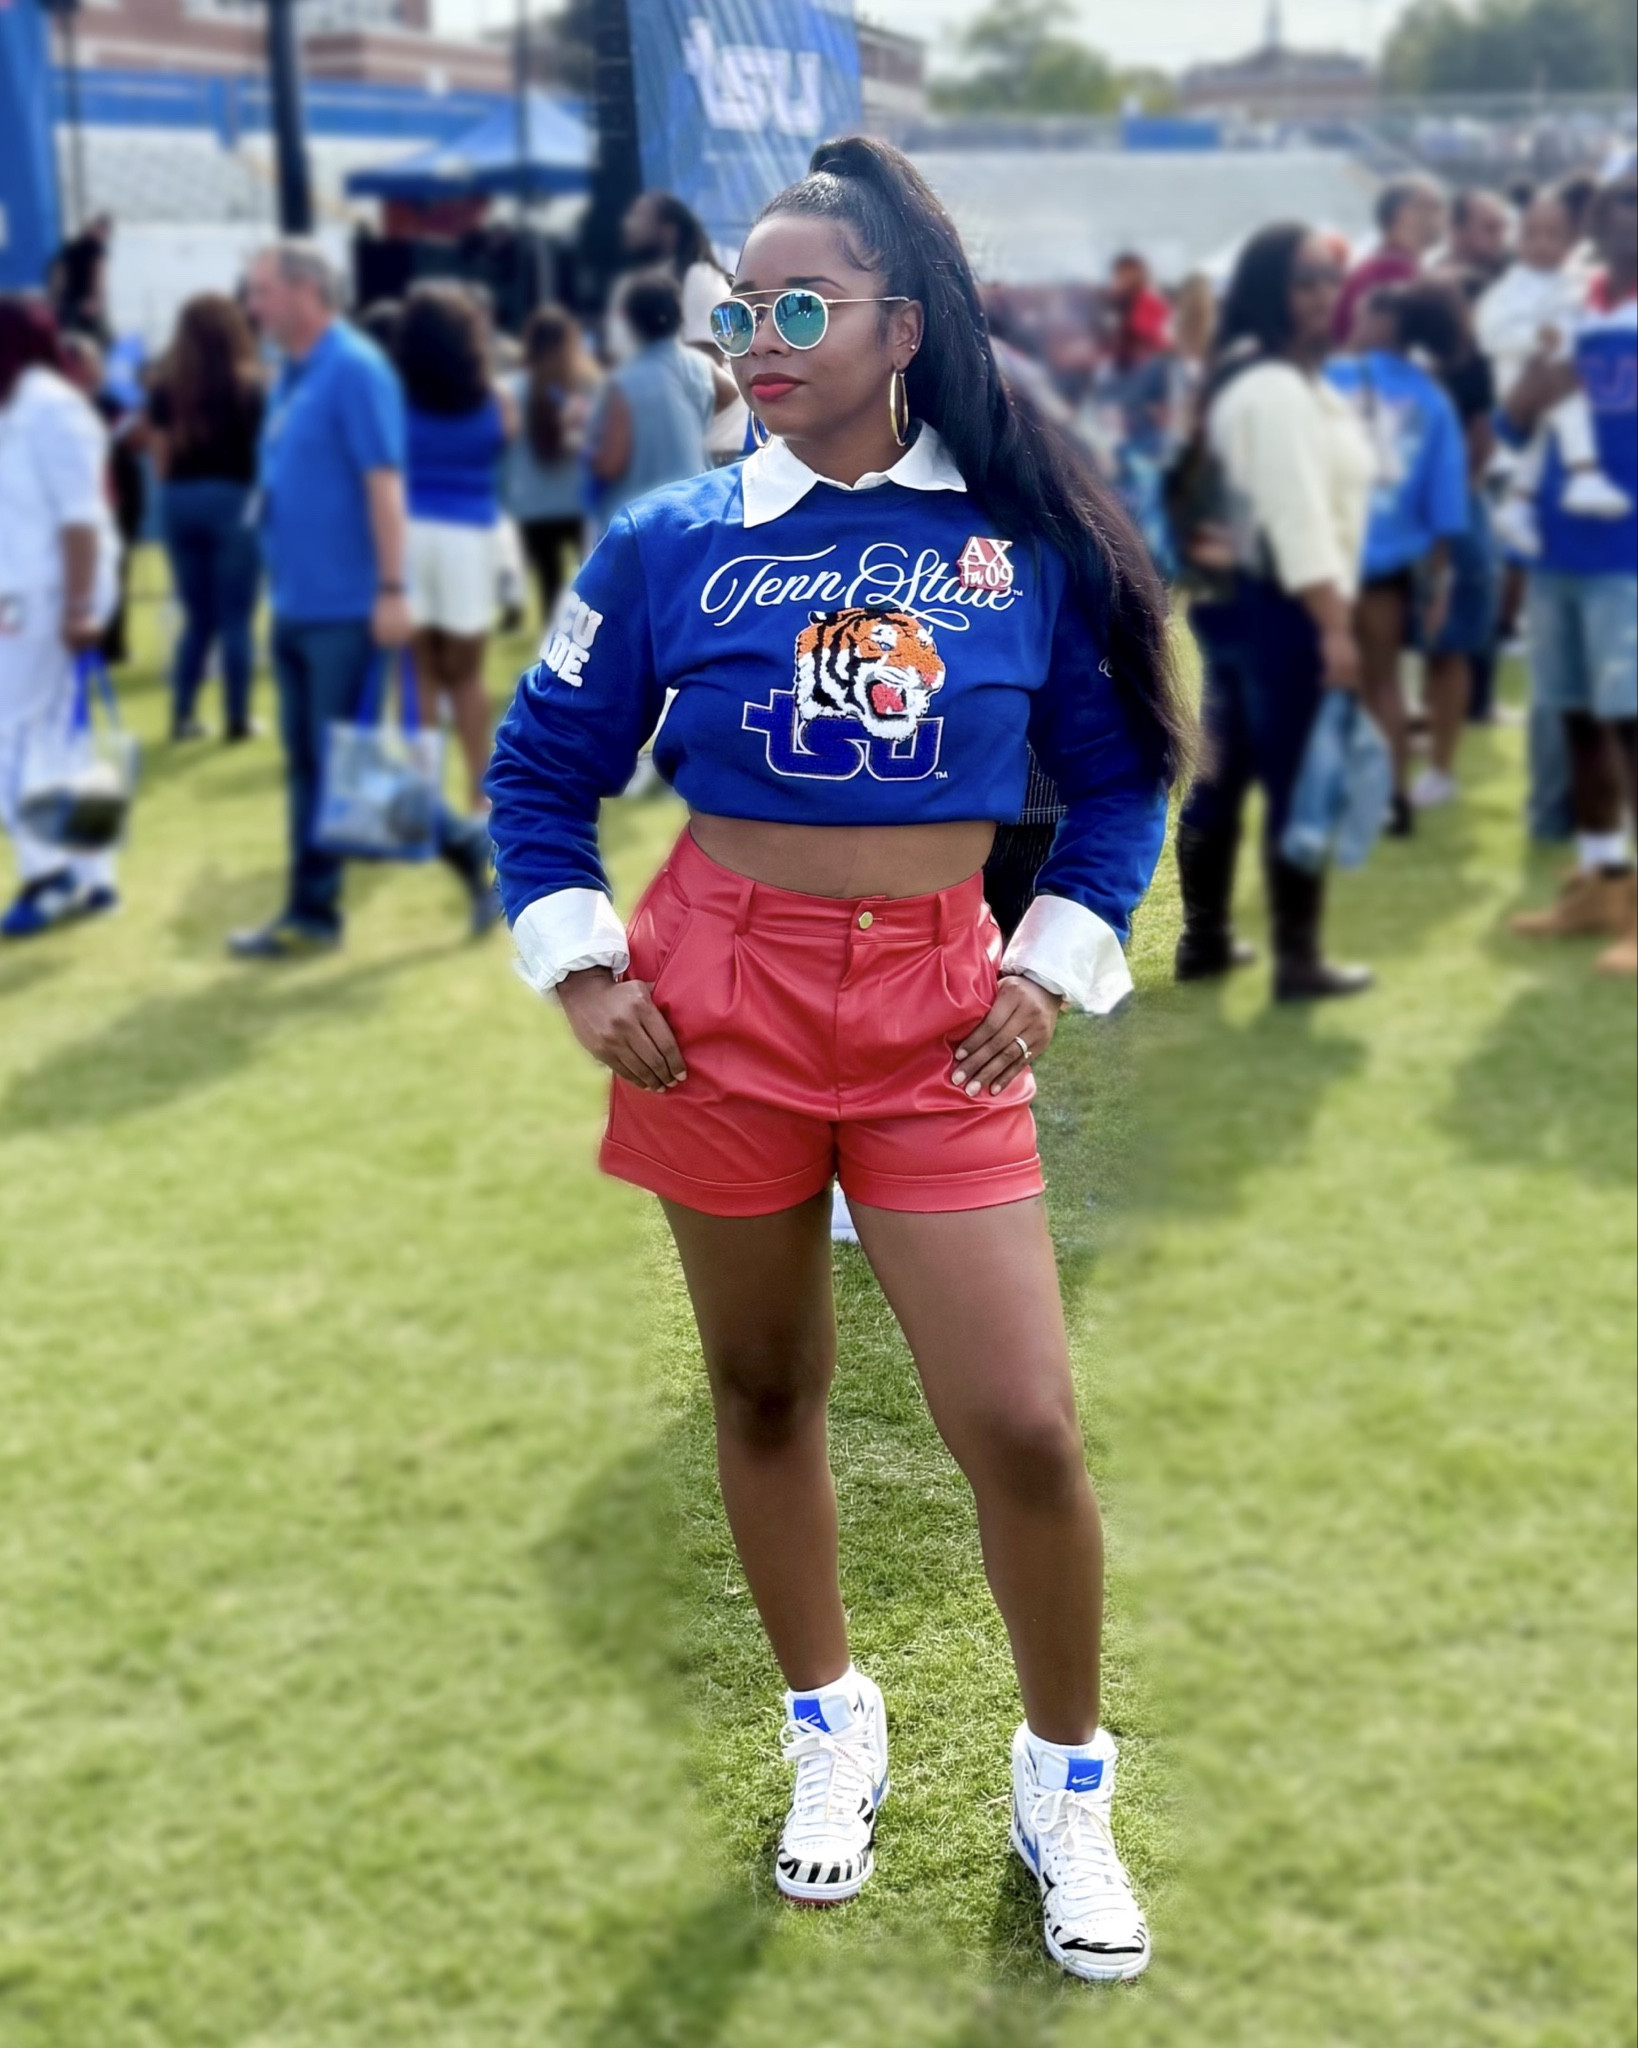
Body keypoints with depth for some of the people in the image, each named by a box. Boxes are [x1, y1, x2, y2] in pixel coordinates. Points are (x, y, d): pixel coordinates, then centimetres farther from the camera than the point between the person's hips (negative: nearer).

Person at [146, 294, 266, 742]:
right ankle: (237, 719, 7)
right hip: (235, 501, -4)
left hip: (180, 501, 4)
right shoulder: (250, 386, -8)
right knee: (236, 619, 4)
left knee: (197, 617, 14)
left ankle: (183, 715, 10)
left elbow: (159, 455, 4)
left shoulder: (166, 386, 0)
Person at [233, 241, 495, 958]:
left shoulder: (354, 369, -12)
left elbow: (383, 482, -18)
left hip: (345, 608, -9)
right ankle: (310, 913, 15)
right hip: (295, 606, 9)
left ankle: (468, 845, 12)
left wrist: (392, 590, -23)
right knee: (308, 764, 10)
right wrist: (282, 582, 17)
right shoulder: (291, 376, 13)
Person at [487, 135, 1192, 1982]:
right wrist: (581, 975, 0)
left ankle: (1064, 1790, 19)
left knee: (1024, 1429, -6)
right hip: (720, 998, 1)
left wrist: (1051, 967, 0)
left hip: (938, 1014, -1)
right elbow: (544, 766, 9)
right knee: (764, 1388, 12)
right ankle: (830, 1735, 35)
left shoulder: (1028, 539, -1)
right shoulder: (675, 542, -1)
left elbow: (1117, 774, 10)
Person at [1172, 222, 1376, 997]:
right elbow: (1297, 518, -24)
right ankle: (1297, 960, 1)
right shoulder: (1277, 388, -17)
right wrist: (1335, 625, -26)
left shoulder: (1246, 377, 17)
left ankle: (1204, 939, 24)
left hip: (1233, 596, 11)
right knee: (1298, 784, -4)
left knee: (1223, 772, 15)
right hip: (1277, 606, -11)